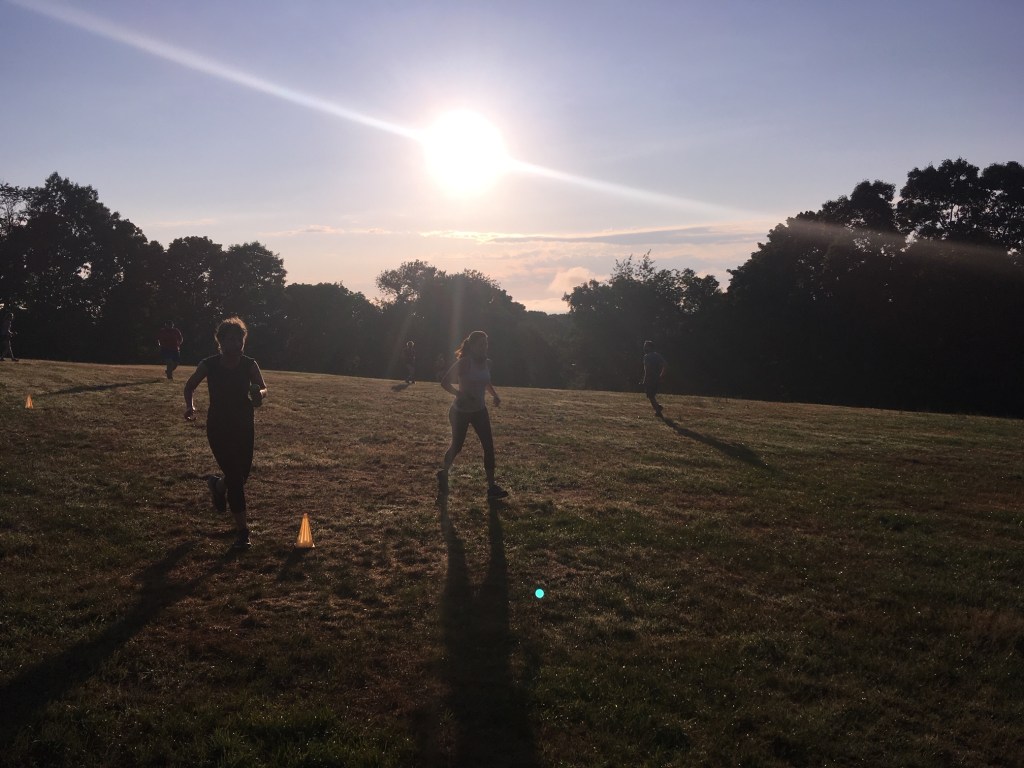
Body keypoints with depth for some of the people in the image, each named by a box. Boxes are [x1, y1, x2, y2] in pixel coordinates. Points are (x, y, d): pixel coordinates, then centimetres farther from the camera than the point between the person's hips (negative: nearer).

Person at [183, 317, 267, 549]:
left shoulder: (249, 365, -7)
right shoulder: (209, 365, -10)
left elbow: (263, 388, -9)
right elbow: (190, 386, 4)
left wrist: (259, 394, -33)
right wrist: (190, 406, -13)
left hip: (244, 427, 3)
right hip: (218, 427, -3)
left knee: (241, 475, 10)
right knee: (235, 478, -7)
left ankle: (217, 485, 48)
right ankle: (242, 530, 3)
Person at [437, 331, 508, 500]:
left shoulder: (487, 363, 1)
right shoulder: (464, 363, -19)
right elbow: (445, 382, -18)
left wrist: (495, 395, 1)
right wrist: (460, 394, -33)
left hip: (480, 410, 5)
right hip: (460, 411, -5)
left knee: (489, 446, -5)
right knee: (457, 446, 8)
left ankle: (492, 486, 1)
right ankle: (444, 474, 36)